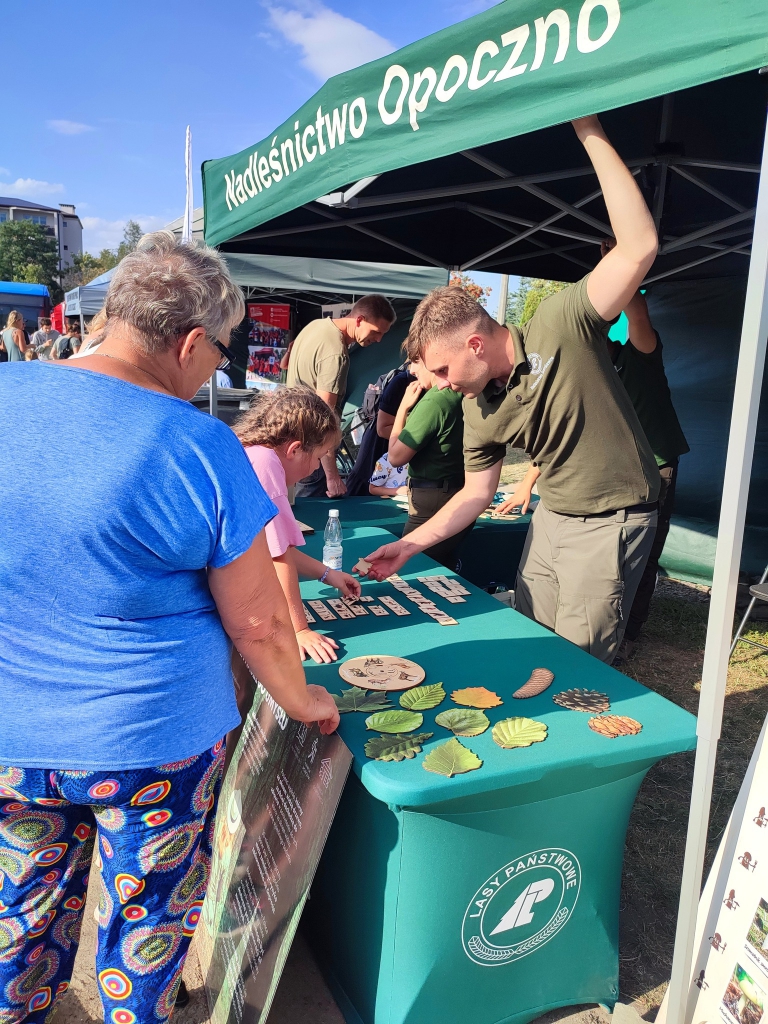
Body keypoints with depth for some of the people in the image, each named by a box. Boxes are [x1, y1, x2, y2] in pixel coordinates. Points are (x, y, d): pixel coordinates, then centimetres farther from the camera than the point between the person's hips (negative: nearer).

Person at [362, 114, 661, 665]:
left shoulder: (559, 327, -20)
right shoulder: (479, 409, 0)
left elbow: (639, 246, -31)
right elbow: (477, 493, 8)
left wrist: (590, 130, -31)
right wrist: (410, 545, 2)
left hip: (612, 521, -6)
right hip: (552, 516, 7)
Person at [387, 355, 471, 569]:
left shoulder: (433, 401, -20)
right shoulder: (461, 395, 5)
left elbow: (395, 457, -13)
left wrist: (404, 406, -6)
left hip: (433, 504, -9)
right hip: (459, 497, 9)